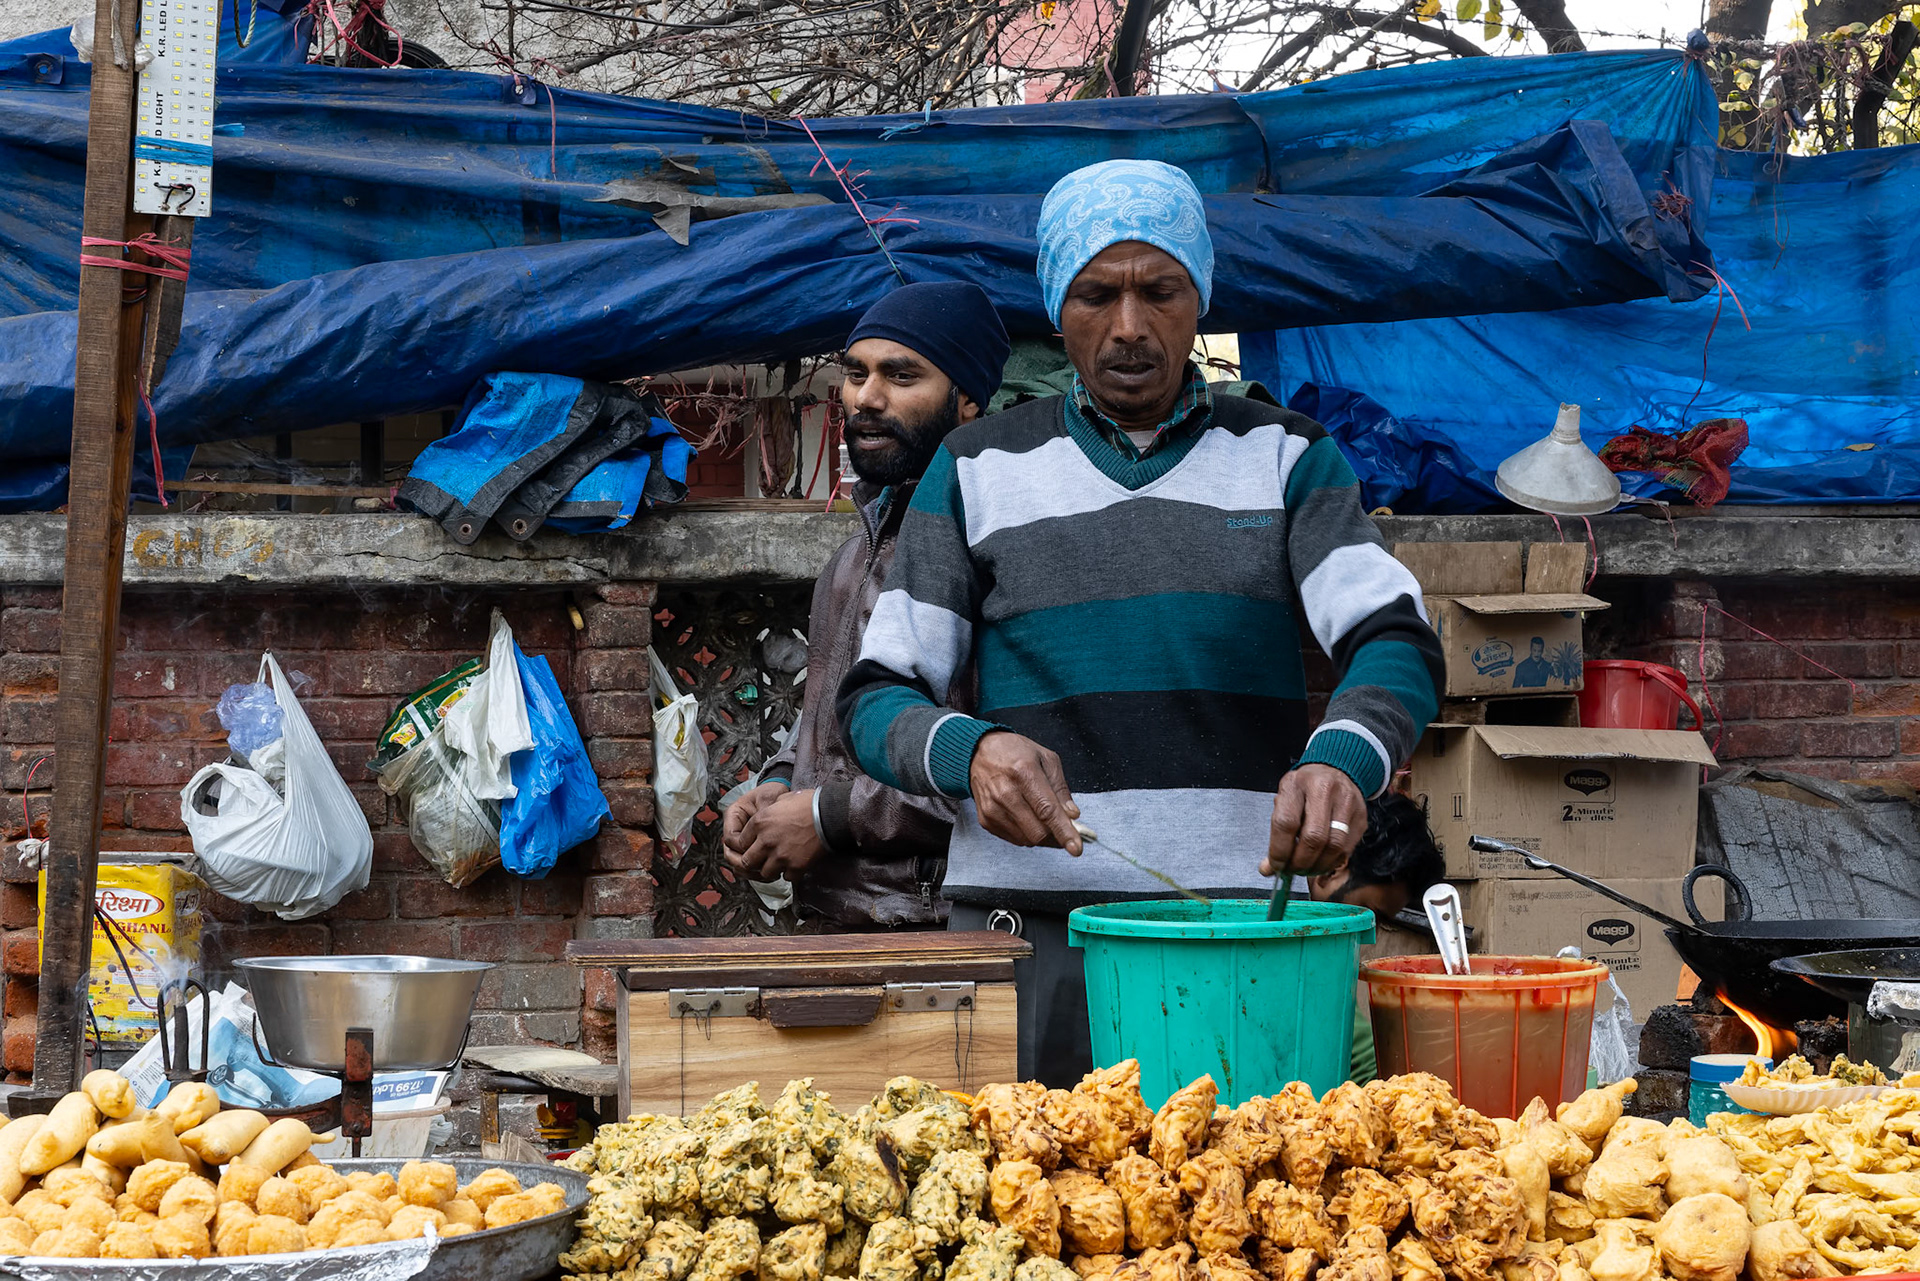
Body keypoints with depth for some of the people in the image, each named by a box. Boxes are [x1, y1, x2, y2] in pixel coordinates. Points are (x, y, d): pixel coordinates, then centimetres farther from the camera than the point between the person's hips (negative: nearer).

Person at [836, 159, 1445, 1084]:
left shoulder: (1285, 457, 11)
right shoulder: (977, 471, 10)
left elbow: (1396, 641, -2)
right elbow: (876, 697, 7)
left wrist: (1342, 761, -24)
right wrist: (970, 751, -16)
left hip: (1242, 920, 0)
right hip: (1032, 924, 0)